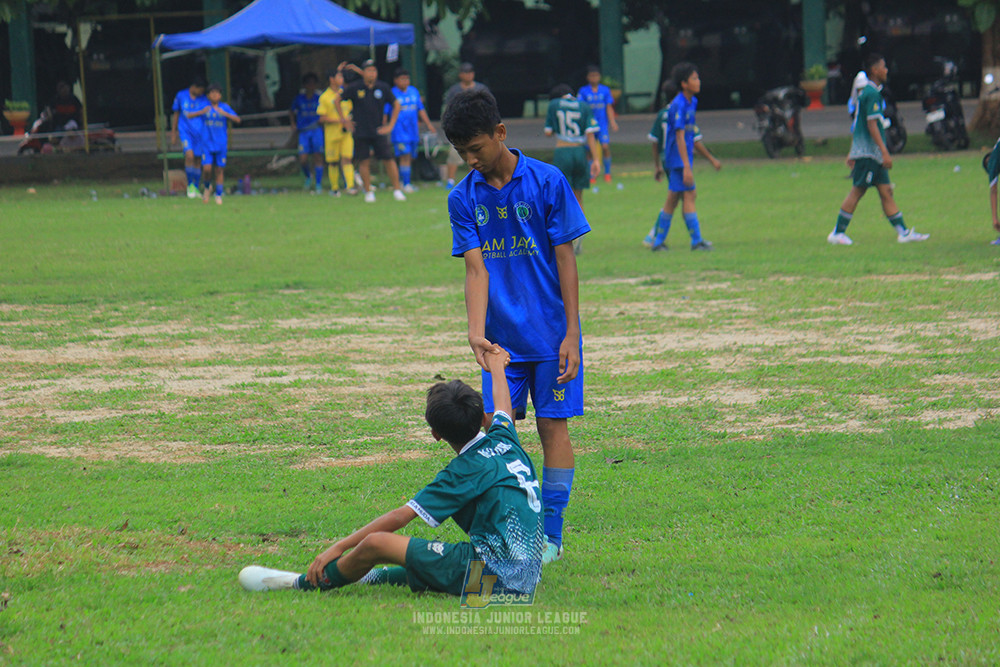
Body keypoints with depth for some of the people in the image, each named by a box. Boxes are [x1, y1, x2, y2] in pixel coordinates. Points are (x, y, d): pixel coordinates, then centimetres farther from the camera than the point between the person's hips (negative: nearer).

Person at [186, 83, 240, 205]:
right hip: (207, 143, -1)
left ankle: (218, 195, 14)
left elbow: (237, 120, -8)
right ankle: (207, 186, 19)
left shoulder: (225, 107, -1)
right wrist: (201, 112, -21)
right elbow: (189, 115, -3)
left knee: (220, 170, 2)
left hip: (221, 144, 1)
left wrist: (225, 114, -24)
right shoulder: (205, 107, -1)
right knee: (206, 169, -10)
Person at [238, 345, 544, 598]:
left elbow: (400, 516, -8)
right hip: (526, 576, 8)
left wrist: (339, 548, -4)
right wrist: (496, 365, 58)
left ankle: (301, 584, 9)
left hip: (493, 571, -8)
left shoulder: (467, 469, -8)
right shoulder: (503, 440, 11)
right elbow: (502, 408, 37)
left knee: (376, 544, -7)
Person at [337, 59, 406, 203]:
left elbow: (396, 105, 11)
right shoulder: (354, 88, -3)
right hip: (361, 131, 0)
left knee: (388, 159, -4)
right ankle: (368, 192, 11)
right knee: (365, 162, 0)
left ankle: (397, 190, 3)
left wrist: (390, 125, 4)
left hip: (379, 131, 1)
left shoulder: (383, 88, -1)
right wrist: (344, 120, 7)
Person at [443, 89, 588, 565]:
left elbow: (565, 261, -5)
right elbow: (475, 268, -5)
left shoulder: (547, 182, -7)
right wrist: (476, 331, -21)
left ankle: (551, 535, 6)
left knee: (553, 425, 0)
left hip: (551, 332, -3)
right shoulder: (464, 198, 1)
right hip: (500, 339, 3)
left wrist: (571, 335, -8)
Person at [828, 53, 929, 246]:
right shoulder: (872, 93, -14)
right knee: (857, 192, -6)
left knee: (886, 192, 7)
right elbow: (872, 125, -20)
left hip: (874, 155, 10)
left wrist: (852, 152, 24)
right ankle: (837, 233, -2)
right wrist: (885, 152, -22)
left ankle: (903, 232, 5)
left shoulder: (866, 93, 17)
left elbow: (856, 124, 21)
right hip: (869, 152, -10)